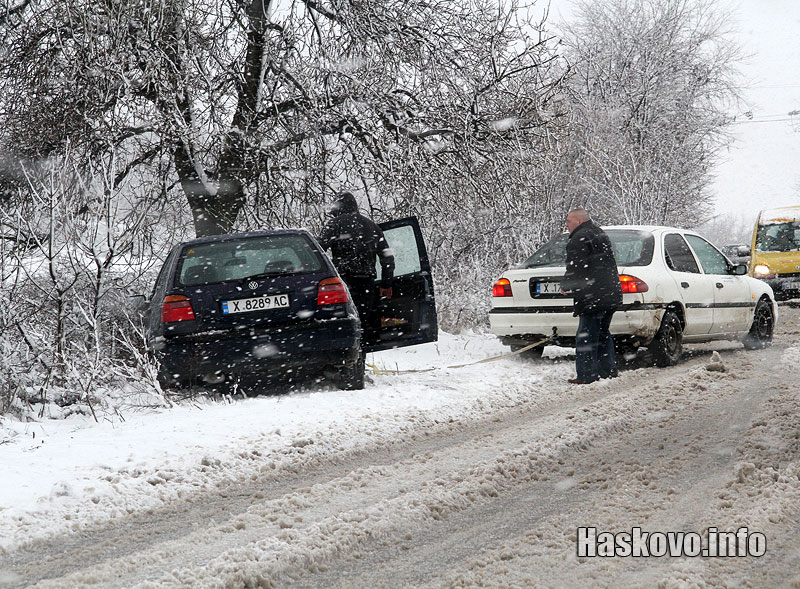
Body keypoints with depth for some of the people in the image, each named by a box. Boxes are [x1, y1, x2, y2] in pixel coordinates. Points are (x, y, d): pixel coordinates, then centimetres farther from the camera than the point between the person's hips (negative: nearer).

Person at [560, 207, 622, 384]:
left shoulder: (580, 239, -11)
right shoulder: (600, 235, 21)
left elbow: (575, 268, -16)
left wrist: (566, 287, 0)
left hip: (592, 297, -10)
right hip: (611, 295, 10)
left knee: (586, 336, -6)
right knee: (602, 333, 19)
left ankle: (587, 375, -7)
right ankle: (608, 370, 22)